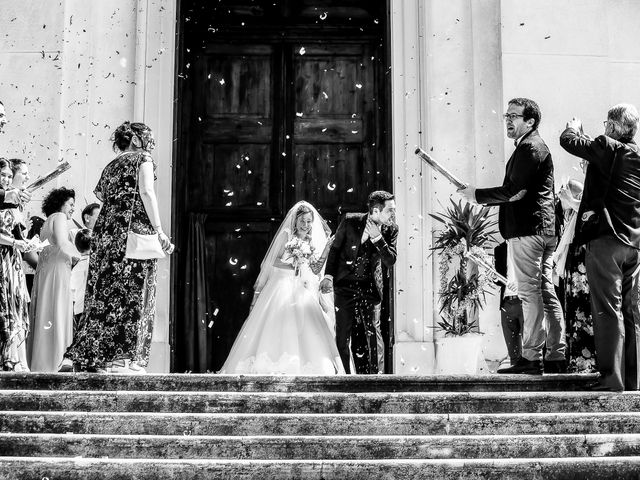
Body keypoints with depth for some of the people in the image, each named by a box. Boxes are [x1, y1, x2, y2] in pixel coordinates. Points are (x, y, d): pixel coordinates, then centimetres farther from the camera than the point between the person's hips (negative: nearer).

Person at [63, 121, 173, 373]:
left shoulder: (110, 166, 23)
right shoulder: (143, 159, 3)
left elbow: (100, 197, 21)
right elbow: (146, 192, -10)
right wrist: (159, 230, -13)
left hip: (105, 231, 7)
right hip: (134, 231, -6)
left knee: (102, 295, 7)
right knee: (132, 295, -5)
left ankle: (80, 355, 3)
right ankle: (122, 359, -9)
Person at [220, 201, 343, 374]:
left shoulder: (313, 242, 15)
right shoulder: (286, 235, 4)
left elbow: (315, 270, 7)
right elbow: (275, 261, -3)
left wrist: (327, 248, -1)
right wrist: (293, 266, -19)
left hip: (304, 293, 3)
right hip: (282, 287, -3)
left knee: (306, 333, -11)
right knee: (276, 326, -15)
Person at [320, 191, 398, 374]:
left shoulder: (390, 230, -3)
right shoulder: (350, 221, -8)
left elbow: (390, 261, -11)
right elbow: (335, 248, 3)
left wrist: (377, 237, -21)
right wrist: (328, 276, -4)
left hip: (368, 288, 1)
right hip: (345, 285, -1)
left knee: (369, 333, -2)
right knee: (343, 334, 1)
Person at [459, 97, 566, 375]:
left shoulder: (529, 148, -10)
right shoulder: (537, 147, 23)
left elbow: (516, 191, -19)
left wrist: (478, 195, -11)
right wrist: (484, 197, 16)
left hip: (527, 229, -10)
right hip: (544, 229, 10)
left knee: (530, 293, -9)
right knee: (546, 293, 9)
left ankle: (530, 358, -8)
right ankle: (556, 357, 12)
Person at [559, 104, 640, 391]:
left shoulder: (606, 148, -8)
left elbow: (567, 140, -1)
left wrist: (574, 127, 19)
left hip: (606, 239, -6)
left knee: (608, 310, -5)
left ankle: (612, 378, -6)